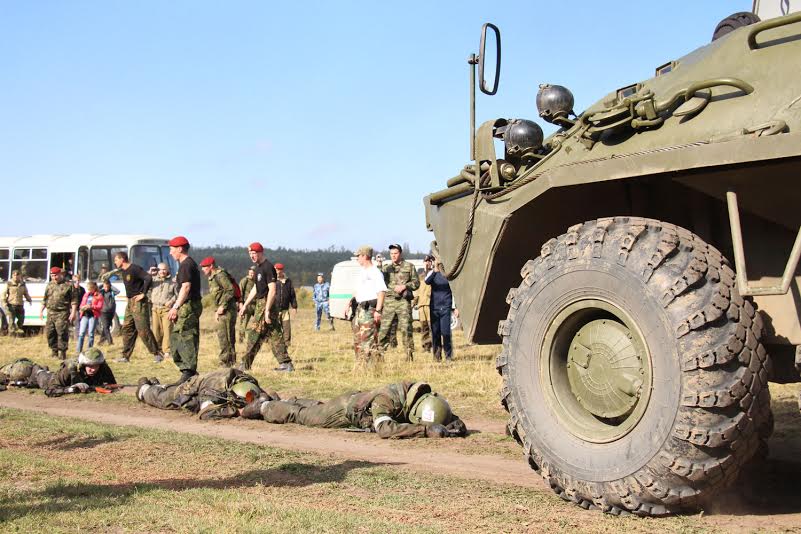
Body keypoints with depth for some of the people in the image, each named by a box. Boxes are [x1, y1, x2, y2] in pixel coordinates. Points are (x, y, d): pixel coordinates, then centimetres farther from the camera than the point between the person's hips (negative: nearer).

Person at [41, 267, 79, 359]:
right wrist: (41, 311, 18)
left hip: (62, 314, -6)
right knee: (49, 333, 7)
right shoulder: (49, 285, 15)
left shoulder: (68, 285, -1)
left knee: (62, 333, -9)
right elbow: (44, 300, 22)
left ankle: (62, 352, -2)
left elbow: (74, 301, -4)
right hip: (50, 313, 6)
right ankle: (54, 351, 19)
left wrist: (73, 313, -11)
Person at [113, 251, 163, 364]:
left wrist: (143, 294, -22)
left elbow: (148, 278, -26)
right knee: (127, 329, 8)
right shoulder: (122, 271, 13)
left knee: (143, 329, -10)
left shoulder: (135, 269, -16)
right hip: (130, 303, 9)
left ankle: (157, 354, -5)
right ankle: (125, 356, 13)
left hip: (139, 302, -9)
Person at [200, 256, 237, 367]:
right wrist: (216, 311, 14)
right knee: (228, 337, 13)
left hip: (227, 309, -10)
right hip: (222, 310, 10)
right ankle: (231, 362, 18)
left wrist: (222, 306, -20)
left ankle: (226, 362, -8)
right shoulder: (212, 278, 19)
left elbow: (230, 290, -20)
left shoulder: (220, 275, -12)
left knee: (224, 336, -10)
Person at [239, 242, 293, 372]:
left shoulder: (268, 267, -14)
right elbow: (256, 288, 25)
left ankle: (246, 365, 1)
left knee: (254, 332, -5)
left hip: (266, 304, -10)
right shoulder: (259, 267, 16)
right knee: (274, 334, 8)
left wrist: (267, 310, -24)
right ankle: (286, 363, 8)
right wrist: (245, 305, 24)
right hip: (261, 303, 10)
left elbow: (272, 290, -20)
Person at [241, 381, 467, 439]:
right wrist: (426, 430, -61)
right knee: (300, 415, 16)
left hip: (363, 404, 6)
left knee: (315, 408, 32)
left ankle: (289, 402, 58)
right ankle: (264, 406, 40)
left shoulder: (424, 398, -25)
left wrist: (455, 424, -38)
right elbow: (384, 429, -60)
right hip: (346, 410, -6)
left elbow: (446, 416, -13)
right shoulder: (387, 399, -45)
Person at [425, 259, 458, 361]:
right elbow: (427, 281, -16)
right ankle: (437, 355, 16)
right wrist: (435, 270, -32)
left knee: (445, 332, -9)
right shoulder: (432, 272, 5)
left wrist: (455, 307, 6)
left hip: (446, 307, -1)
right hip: (434, 307, 1)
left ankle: (448, 356, 2)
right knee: (435, 332, 4)